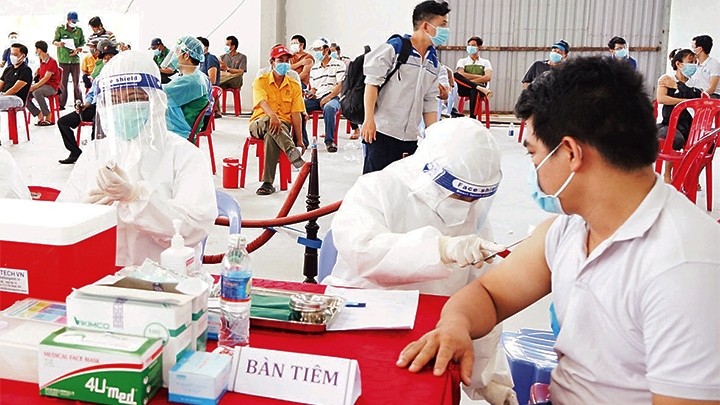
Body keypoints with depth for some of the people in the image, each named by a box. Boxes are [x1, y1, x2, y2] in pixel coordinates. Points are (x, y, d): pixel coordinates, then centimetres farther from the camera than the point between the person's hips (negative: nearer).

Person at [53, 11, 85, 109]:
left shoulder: (79, 30, 9)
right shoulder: (60, 29, 4)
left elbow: (83, 43, 11)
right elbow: (54, 41, 1)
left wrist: (77, 49, -9)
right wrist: (59, 44, -21)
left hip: (75, 59, 2)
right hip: (63, 60, -1)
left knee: (76, 82, 4)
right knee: (63, 83, -1)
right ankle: (61, 104, 5)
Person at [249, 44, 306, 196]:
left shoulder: (294, 85, 9)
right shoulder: (260, 81, 2)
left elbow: (296, 114, 3)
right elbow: (262, 102, -18)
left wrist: (299, 140, -5)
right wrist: (273, 115, -41)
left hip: (283, 123, 1)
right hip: (259, 123, 0)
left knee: (271, 136, -37)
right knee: (269, 121, -39)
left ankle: (268, 183, -41)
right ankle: (293, 154, -51)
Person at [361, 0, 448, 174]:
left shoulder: (433, 62, 14)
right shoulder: (394, 48, -6)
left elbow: (430, 101, 16)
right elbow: (372, 82, -8)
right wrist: (369, 119, -16)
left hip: (411, 137, 7)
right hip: (382, 132, -6)